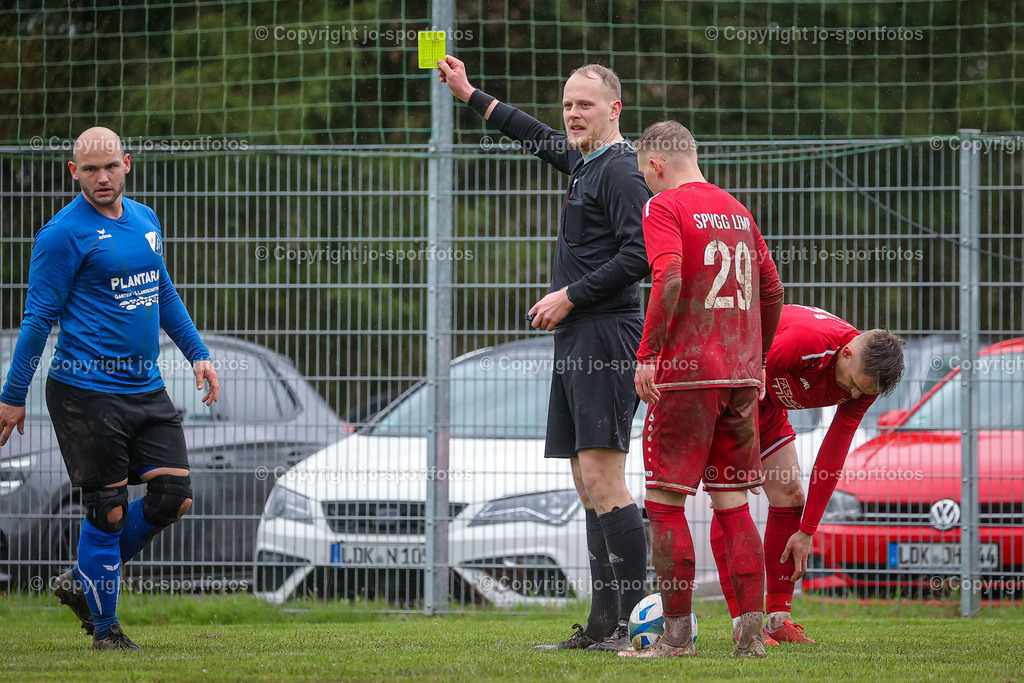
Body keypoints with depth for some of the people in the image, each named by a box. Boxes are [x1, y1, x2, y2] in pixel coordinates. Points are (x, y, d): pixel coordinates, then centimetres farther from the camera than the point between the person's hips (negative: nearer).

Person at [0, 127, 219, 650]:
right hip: (87, 389, -7)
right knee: (109, 510, -4)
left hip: (146, 388, 7)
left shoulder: (145, 220, 13)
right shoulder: (63, 233, -9)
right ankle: (104, 627, 10)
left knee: (174, 497, 0)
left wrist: (197, 353, 19)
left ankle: (82, 583, 17)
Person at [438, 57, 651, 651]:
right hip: (577, 343, 10)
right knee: (590, 487, 8)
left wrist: (570, 297, -13)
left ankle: (634, 622, -16)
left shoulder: (621, 171, -10)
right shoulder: (585, 163, 18)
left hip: (606, 336, -10)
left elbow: (637, 256, -18)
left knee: (603, 481, -14)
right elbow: (536, 136, 36)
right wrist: (469, 95, 43)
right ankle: (604, 625, 8)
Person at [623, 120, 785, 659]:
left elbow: (669, 280, -20)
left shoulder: (664, 207, -5)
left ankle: (677, 634, -2)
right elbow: (773, 292, 18)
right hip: (741, 374, 7)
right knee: (732, 503, 9)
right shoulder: (736, 210, 16)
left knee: (666, 501, 0)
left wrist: (646, 355, -17)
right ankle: (752, 633, 4)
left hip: (687, 373, -7)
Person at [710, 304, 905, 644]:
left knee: (790, 495, 0)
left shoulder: (866, 379, -14)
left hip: (768, 407, 7)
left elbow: (832, 458, -7)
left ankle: (778, 620, 4)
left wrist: (807, 531, -6)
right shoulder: (808, 341, -37)